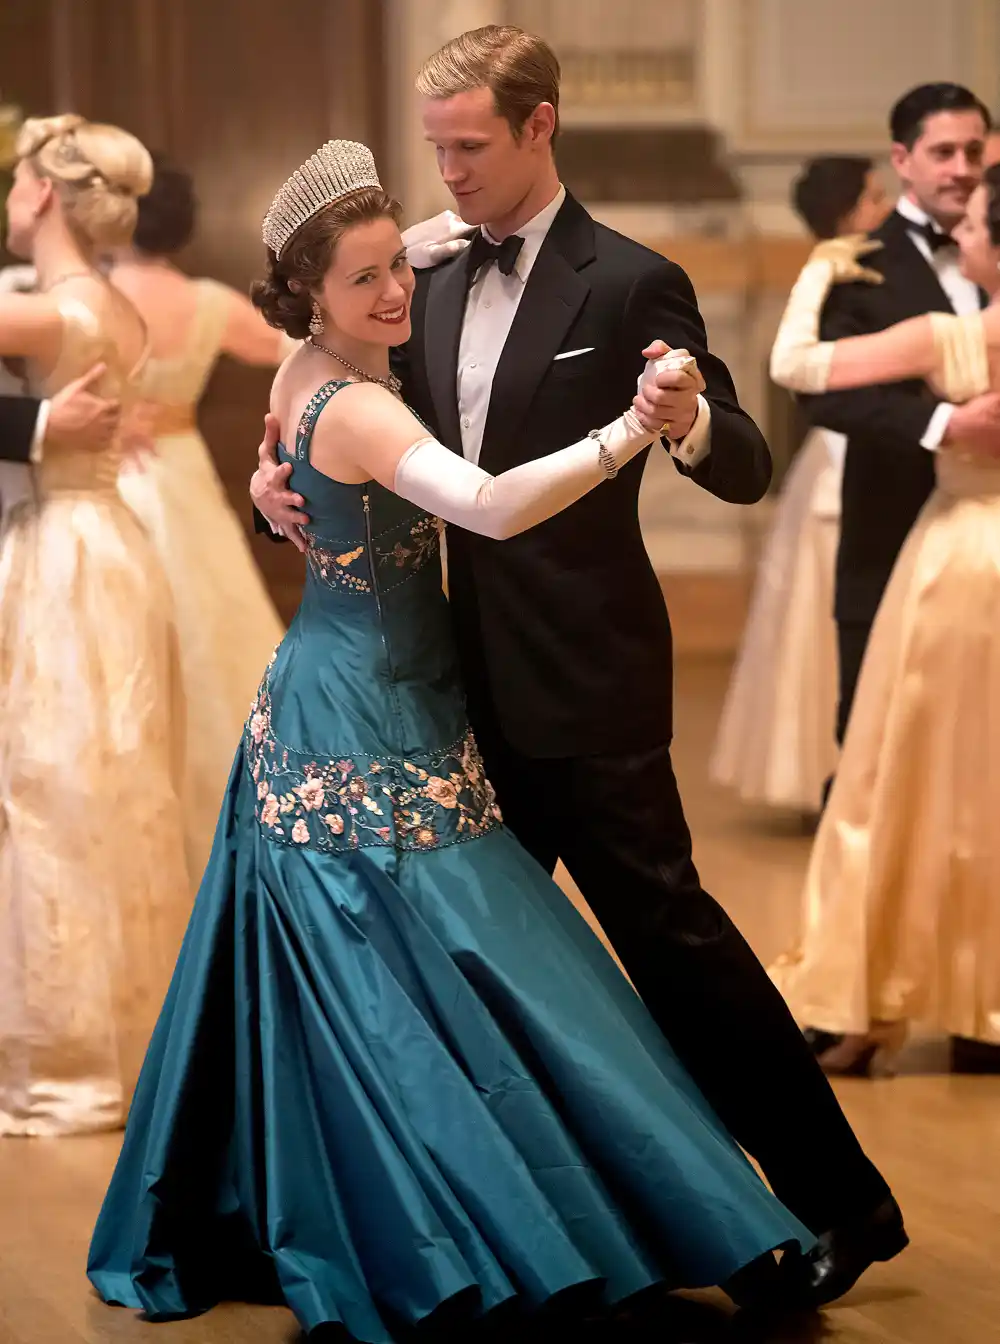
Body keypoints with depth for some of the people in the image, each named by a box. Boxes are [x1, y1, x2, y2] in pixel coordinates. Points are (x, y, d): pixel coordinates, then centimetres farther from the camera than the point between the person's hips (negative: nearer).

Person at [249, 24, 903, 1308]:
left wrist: (691, 420, -35)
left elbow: (746, 470, -13)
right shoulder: (436, 291, 11)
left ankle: (842, 1199, 5)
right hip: (481, 683, 7)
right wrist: (286, 476, -1)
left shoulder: (631, 284, -10)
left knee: (666, 926, -5)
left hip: (586, 684, -7)